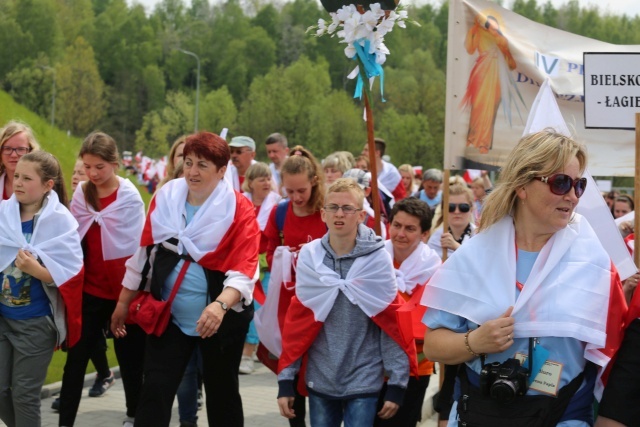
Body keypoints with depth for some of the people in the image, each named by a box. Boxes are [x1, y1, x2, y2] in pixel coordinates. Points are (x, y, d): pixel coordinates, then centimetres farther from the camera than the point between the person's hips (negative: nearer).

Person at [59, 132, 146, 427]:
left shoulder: (129, 196, -7)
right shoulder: (81, 194, 3)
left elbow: (137, 245, -5)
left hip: (123, 289, -3)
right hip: (89, 289, 3)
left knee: (129, 355, 9)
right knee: (76, 357, -1)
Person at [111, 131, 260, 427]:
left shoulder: (239, 209, -13)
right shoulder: (165, 197, 0)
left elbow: (244, 270, -23)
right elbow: (143, 253, 8)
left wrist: (220, 305, -40)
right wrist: (123, 303, 11)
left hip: (222, 318, -3)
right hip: (168, 315, 3)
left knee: (221, 393, 13)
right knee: (154, 392, -1)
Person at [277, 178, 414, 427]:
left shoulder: (378, 259, -8)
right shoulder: (309, 256, -2)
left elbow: (393, 325, -5)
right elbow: (296, 323, 2)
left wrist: (396, 383, -6)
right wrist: (285, 380, 1)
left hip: (364, 382, -2)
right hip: (320, 381, 3)